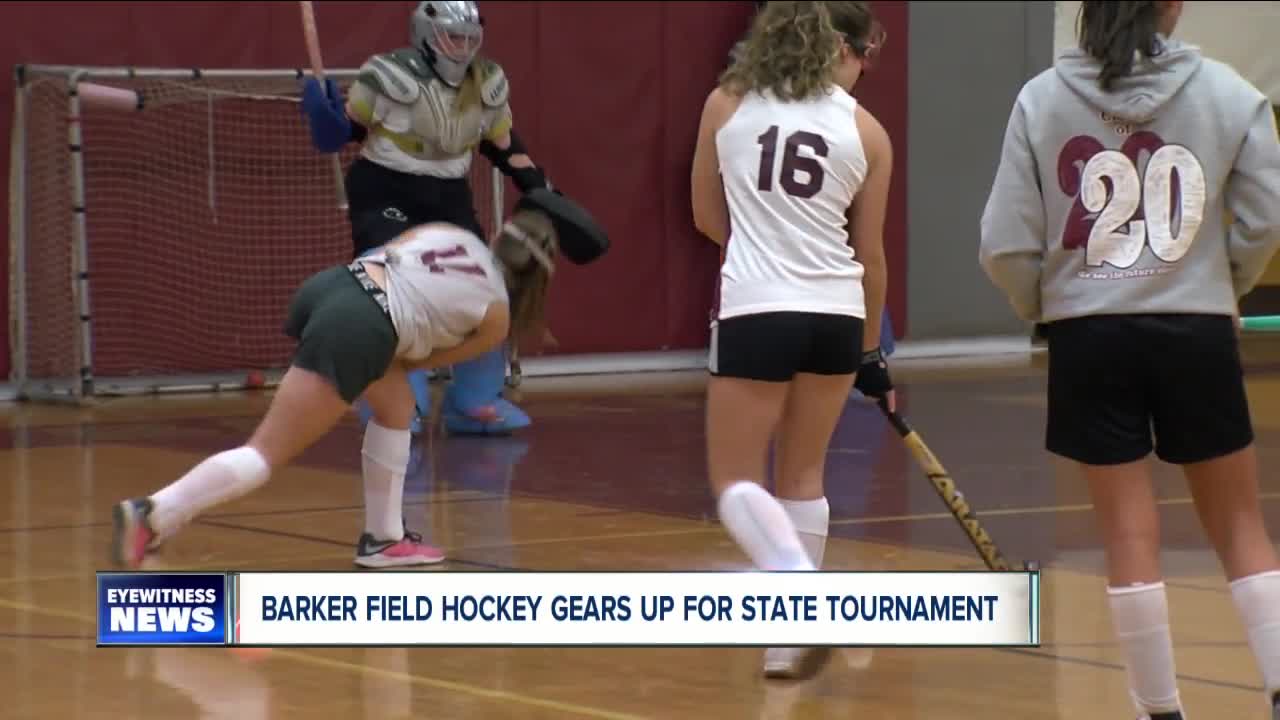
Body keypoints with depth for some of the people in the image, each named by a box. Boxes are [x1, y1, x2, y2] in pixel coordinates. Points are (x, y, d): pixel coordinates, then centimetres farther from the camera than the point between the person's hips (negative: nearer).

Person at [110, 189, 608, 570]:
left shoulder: (447, 233, 26)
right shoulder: (496, 317, 12)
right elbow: (427, 359, 17)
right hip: (356, 329, -8)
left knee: (396, 405, 28)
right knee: (267, 455, -7)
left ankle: (384, 539, 27)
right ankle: (151, 516, -20)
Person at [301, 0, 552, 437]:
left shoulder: (487, 86, 1)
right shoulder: (390, 78, -16)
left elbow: (503, 144, 14)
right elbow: (349, 129, -7)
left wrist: (540, 191, 6)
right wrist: (326, 117, -29)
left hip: (448, 200, 6)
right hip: (384, 195, -6)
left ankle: (477, 401, 17)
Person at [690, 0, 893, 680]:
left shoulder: (725, 104, 4)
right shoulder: (866, 132, 4)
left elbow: (708, 218, 13)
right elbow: (870, 255, 10)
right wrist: (871, 351, 21)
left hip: (755, 310, -2)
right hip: (837, 316, 2)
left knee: (736, 479, 5)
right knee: (803, 477, 16)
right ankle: (795, 640, 18)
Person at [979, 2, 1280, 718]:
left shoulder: (1042, 99, -4)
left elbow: (1007, 246, -5)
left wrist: (1040, 306, 15)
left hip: (1090, 336, 0)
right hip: (1195, 333, 0)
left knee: (1131, 533, 7)